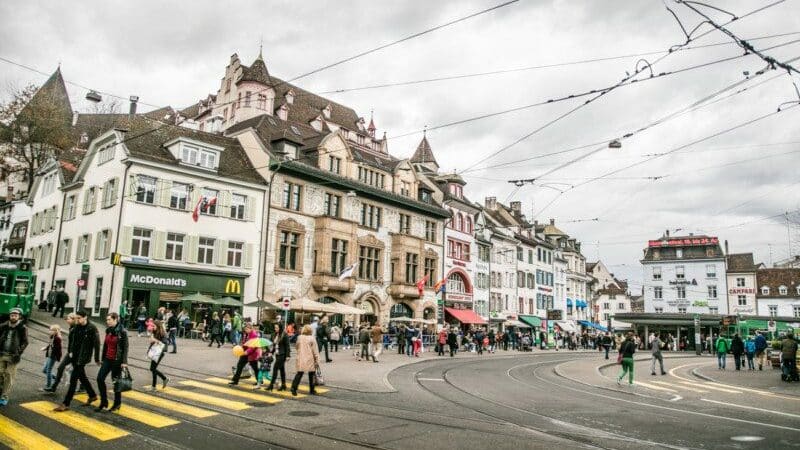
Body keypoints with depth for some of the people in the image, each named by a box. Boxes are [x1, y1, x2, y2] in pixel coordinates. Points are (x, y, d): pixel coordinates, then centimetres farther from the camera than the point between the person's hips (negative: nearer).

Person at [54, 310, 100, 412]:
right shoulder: (77, 327, 3)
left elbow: (96, 343, -15)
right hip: (75, 356, 7)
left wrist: (97, 359, -13)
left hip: (83, 358, -7)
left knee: (73, 379, -7)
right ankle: (92, 395, 35)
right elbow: (72, 337, 18)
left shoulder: (92, 328, -16)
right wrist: (70, 351, 13)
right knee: (82, 377, 18)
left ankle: (66, 404, -1)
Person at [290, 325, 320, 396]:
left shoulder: (299, 338, 1)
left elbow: (297, 347, 13)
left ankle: (294, 387, -9)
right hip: (310, 360, -3)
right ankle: (312, 390, 16)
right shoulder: (311, 338, -9)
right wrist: (317, 360, -2)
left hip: (301, 359, 3)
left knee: (299, 373, 6)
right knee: (311, 374, 10)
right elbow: (315, 351, -6)